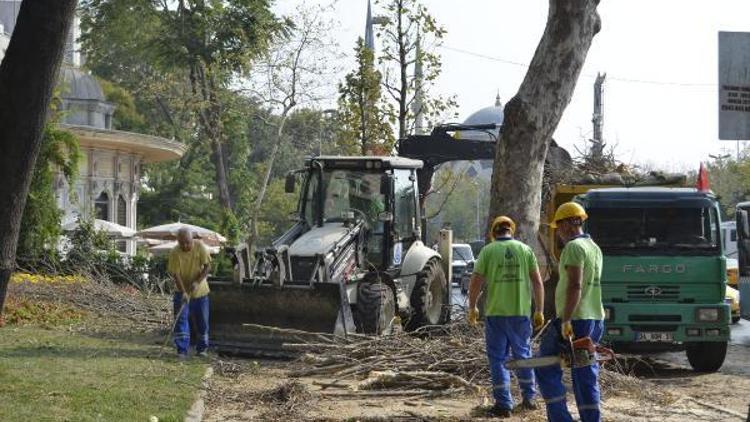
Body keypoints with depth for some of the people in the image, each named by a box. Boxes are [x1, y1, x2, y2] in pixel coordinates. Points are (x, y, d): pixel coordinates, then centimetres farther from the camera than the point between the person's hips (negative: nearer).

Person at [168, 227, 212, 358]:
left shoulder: (200, 246, -14)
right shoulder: (175, 253, -19)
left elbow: (206, 266, -11)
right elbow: (176, 275, -18)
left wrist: (197, 282, -24)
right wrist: (184, 292, -29)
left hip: (200, 290, 2)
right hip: (182, 291, -2)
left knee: (202, 321, 7)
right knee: (181, 319, -9)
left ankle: (202, 348, 21)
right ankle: (182, 350, -8)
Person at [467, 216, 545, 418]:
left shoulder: (488, 251, -2)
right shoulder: (525, 250, 3)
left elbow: (475, 282, -4)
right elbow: (537, 282, 2)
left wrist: (472, 308, 9)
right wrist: (539, 311, 8)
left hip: (495, 312, -2)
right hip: (521, 312, 2)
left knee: (498, 358, 4)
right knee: (523, 355, 17)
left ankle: (504, 404, 0)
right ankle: (529, 398, 24)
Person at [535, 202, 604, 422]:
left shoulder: (574, 247, -12)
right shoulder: (595, 248, 16)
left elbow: (575, 286, -22)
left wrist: (566, 321, -23)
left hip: (574, 321, -9)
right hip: (596, 320, 9)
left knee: (546, 369, 1)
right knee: (586, 375, 10)